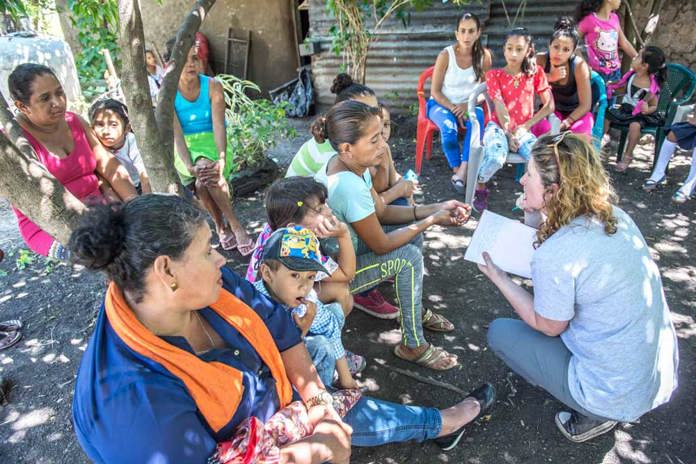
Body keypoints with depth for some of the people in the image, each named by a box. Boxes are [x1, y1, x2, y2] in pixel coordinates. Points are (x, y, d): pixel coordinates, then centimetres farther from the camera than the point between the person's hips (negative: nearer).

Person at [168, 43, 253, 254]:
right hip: (185, 149, 1)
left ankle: (223, 227, -13)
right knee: (202, 180, -31)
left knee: (203, 183, -32)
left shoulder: (212, 87, -6)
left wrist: (222, 158, -35)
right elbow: (176, 133, -16)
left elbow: (219, 125, -17)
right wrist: (189, 165, -33)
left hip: (211, 143, -1)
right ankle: (229, 226, -13)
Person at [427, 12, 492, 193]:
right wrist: (454, 109, -20)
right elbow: (435, 91, -9)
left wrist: (469, 105, -17)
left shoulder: (484, 55, -7)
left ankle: (462, 172, -36)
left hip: (468, 105, 2)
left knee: (478, 117, -33)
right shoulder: (446, 55, -14)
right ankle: (457, 171, -14)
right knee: (449, 128, -34)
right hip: (441, 104, -2)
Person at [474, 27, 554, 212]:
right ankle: (479, 187, -3)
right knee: (496, 158, -35)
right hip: (498, 126, -2)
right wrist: (509, 134, -15)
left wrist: (525, 127, -8)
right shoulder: (494, 75, 3)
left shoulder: (536, 72, 8)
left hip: (523, 129, 2)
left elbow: (549, 106, 1)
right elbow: (500, 108, -7)